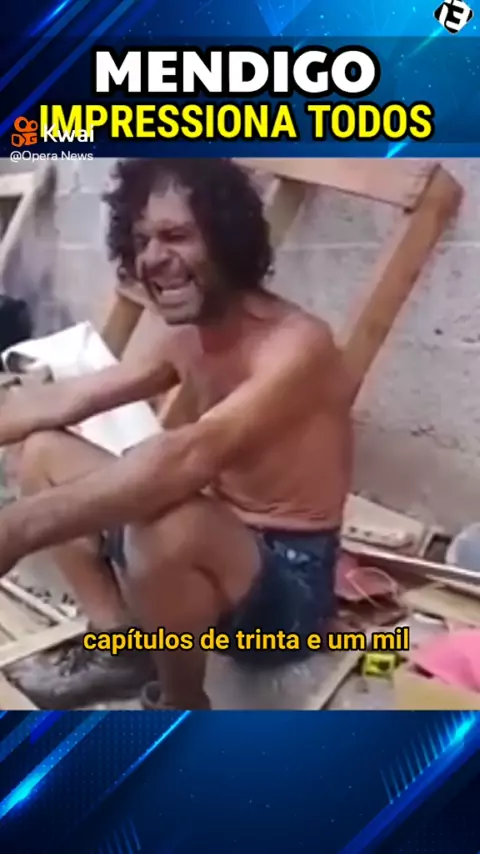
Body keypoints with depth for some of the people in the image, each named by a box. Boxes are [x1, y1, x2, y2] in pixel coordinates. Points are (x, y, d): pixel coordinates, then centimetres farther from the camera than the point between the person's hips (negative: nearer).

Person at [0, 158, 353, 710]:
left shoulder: (297, 344, -24)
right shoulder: (186, 339, 3)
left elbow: (191, 455, -41)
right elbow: (62, 402, 8)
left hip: (290, 582, -8)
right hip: (220, 548, 8)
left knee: (163, 529, -41)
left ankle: (182, 709, -9)